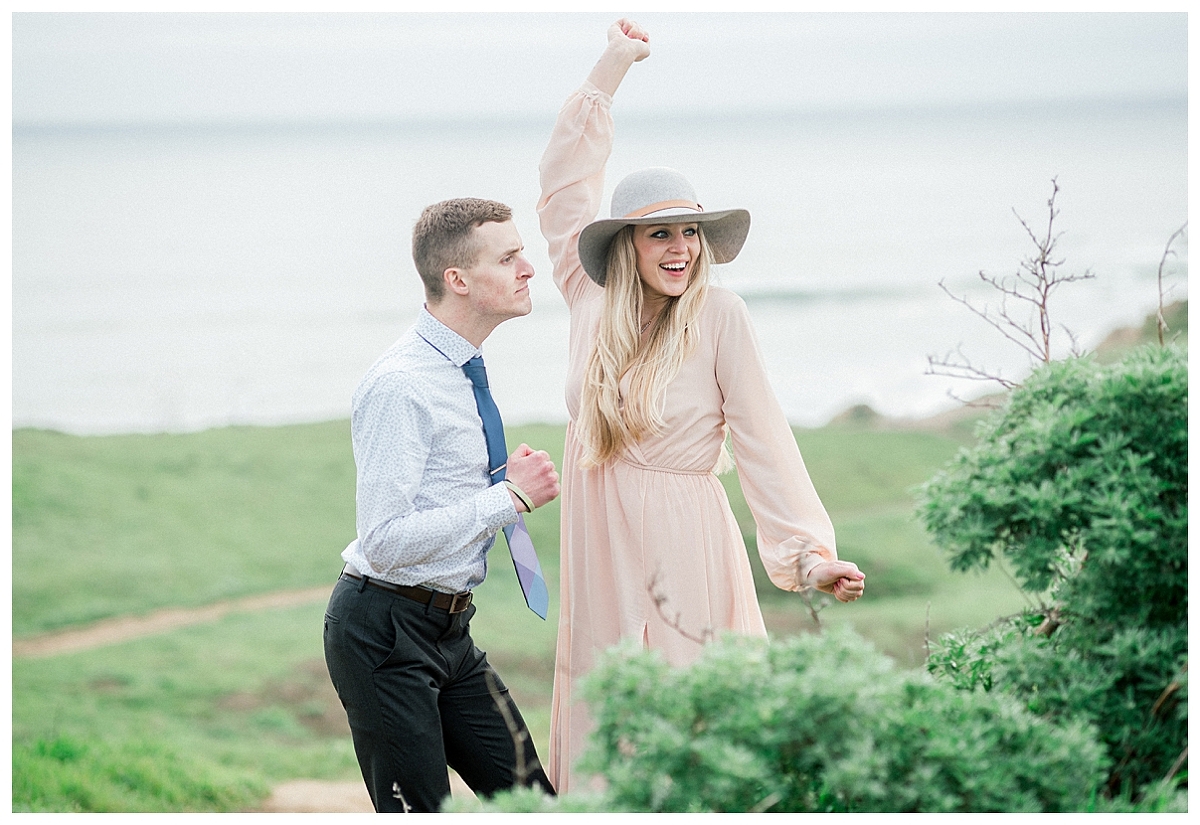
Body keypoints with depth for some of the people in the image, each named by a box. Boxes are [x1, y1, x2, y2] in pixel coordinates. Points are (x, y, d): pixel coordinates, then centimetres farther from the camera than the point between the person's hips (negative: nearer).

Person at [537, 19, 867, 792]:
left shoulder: (718, 316, -6)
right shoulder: (595, 305, 5)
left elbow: (762, 440, -7)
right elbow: (565, 182, 14)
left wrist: (809, 551, -16)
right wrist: (611, 68, 20)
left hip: (682, 554, -4)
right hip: (603, 556, 4)